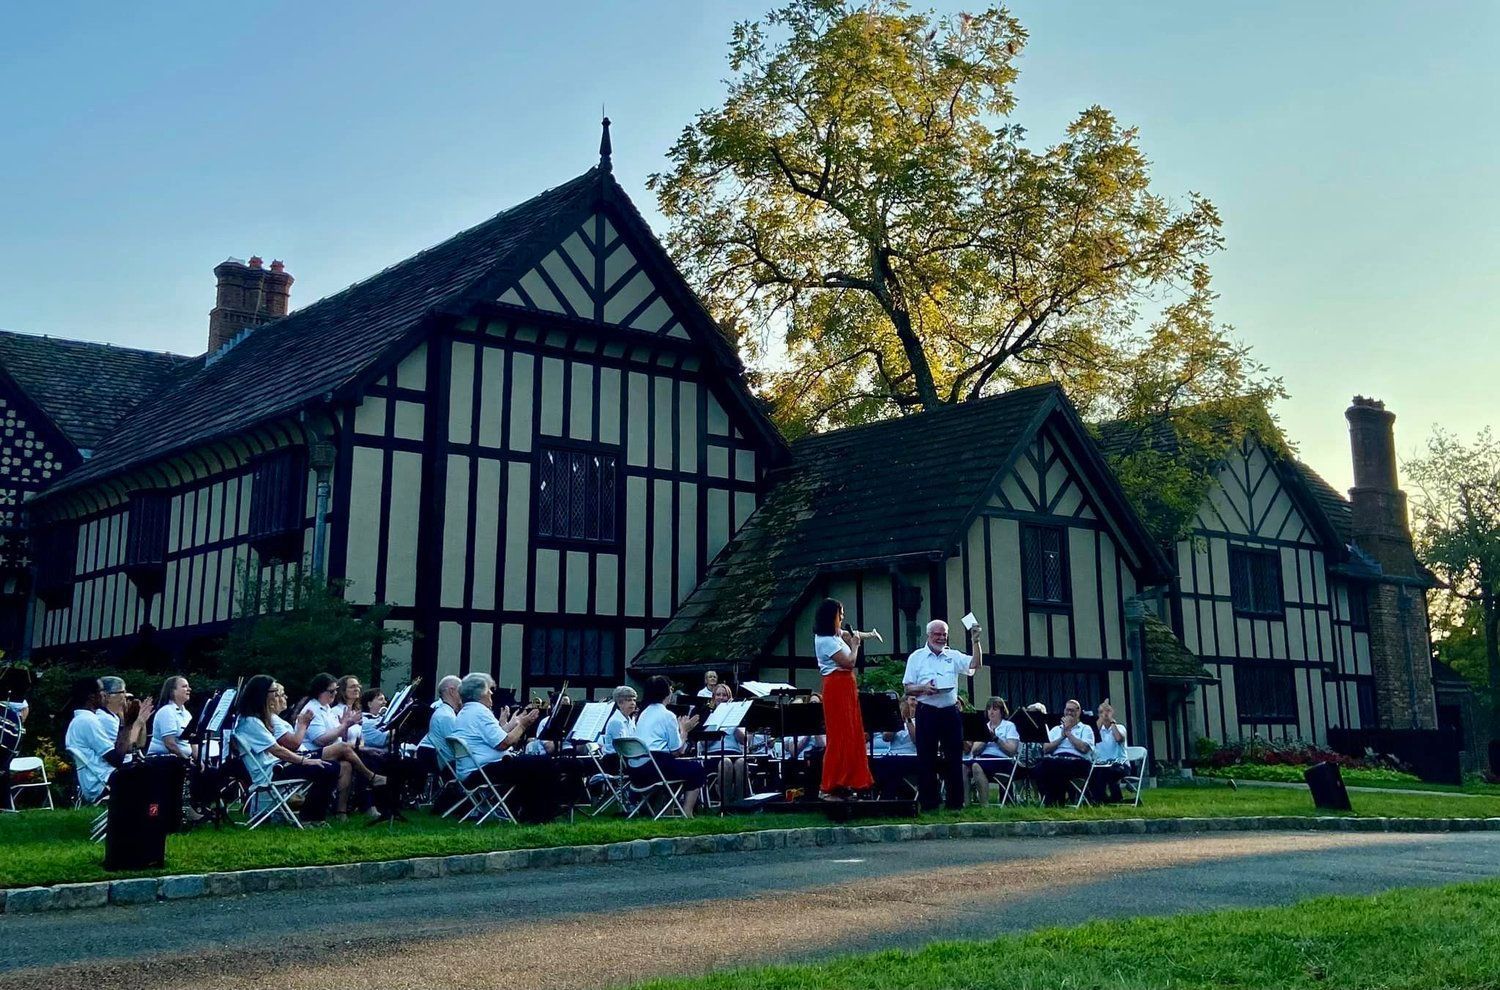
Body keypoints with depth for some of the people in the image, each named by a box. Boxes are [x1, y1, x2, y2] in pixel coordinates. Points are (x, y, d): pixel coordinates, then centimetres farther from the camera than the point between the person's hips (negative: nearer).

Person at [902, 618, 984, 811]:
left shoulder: (953, 656, 11)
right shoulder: (916, 657, 5)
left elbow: (975, 664, -4)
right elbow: (908, 688, 3)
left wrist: (976, 642, -14)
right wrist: (923, 689, -16)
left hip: (950, 712, 2)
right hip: (927, 713, -2)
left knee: (954, 757, 4)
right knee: (926, 759, 0)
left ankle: (956, 802, 11)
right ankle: (928, 804, 5)